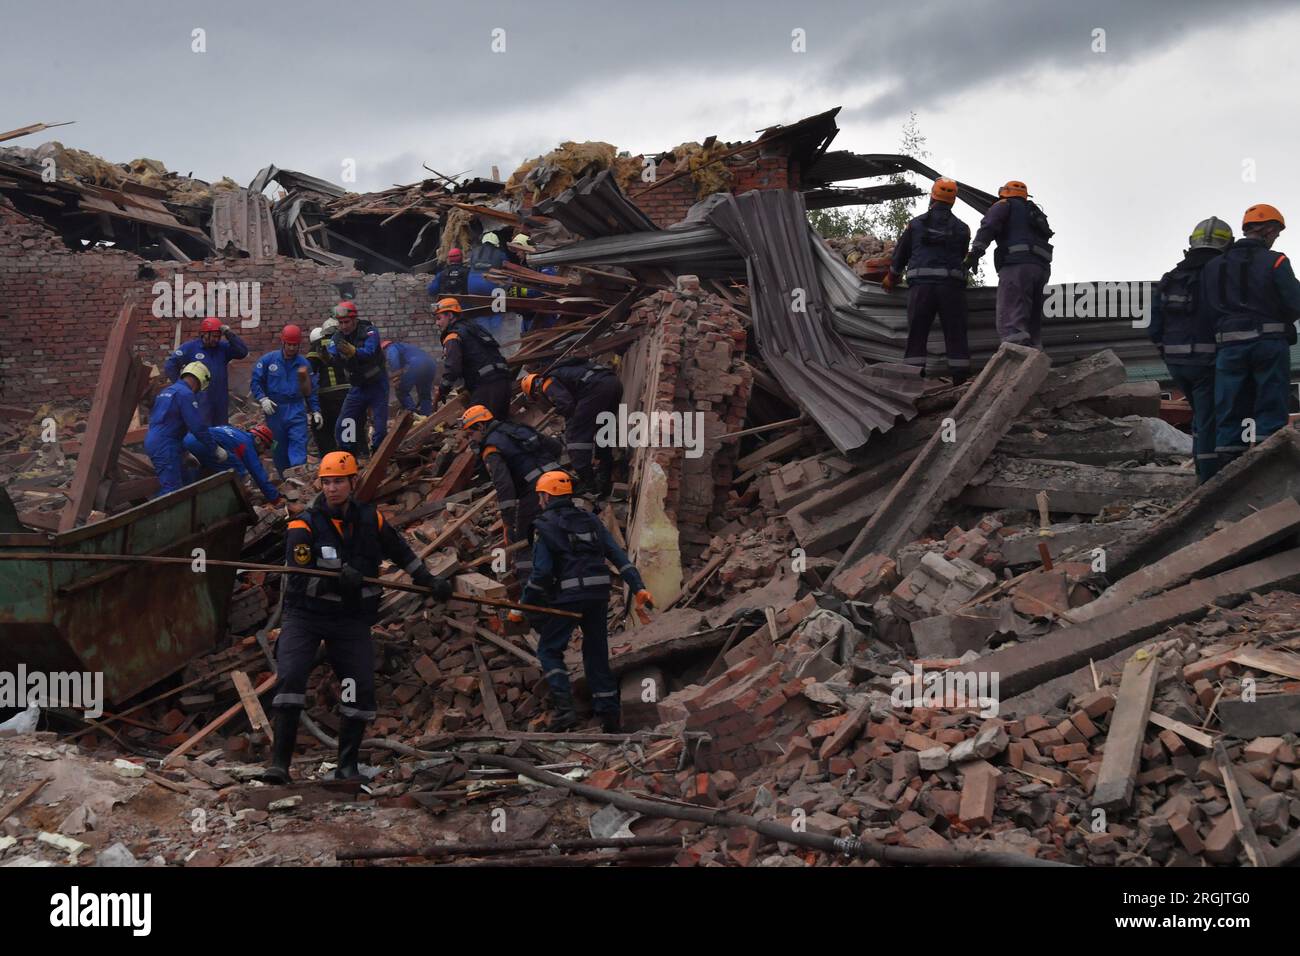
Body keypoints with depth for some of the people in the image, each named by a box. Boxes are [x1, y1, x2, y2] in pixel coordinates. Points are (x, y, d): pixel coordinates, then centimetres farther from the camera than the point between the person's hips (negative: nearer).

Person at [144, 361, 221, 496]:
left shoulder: (166, 391, 20)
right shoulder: (186, 394, -10)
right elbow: (198, 427, -14)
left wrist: (184, 449, 31)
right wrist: (215, 449, -4)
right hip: (165, 447, -10)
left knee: (187, 481, 14)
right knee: (171, 489, -14)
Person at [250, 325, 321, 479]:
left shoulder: (304, 363, 7)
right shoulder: (268, 360, 1)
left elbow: (311, 390, 12)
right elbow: (255, 381, 3)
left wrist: (315, 410, 7)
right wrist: (262, 399, -11)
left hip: (296, 410, 0)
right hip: (274, 409, 0)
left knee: (299, 442, -16)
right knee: (279, 447, 6)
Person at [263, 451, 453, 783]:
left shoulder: (370, 519, 2)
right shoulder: (304, 526, -11)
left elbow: (400, 551, 19)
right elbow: (298, 582, -17)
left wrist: (430, 581, 18)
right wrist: (337, 582, -31)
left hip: (352, 619, 3)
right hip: (305, 615, -3)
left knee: (361, 689, -5)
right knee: (290, 677, -20)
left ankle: (348, 765, 10)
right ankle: (279, 763, -16)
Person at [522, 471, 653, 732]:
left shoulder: (546, 526, -2)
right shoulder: (590, 520, 15)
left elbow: (541, 572, -10)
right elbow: (618, 554, 7)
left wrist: (523, 606, -3)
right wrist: (638, 587, 5)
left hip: (566, 596, -5)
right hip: (599, 593, 5)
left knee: (549, 650, 7)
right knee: (596, 652, 15)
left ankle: (565, 708, -9)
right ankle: (609, 713, 13)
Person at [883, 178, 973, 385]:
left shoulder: (916, 224, 11)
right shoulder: (961, 228, 11)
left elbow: (900, 255, 18)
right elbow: (962, 256, 15)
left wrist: (891, 279, 34)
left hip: (921, 284, 0)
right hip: (952, 285, 0)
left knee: (916, 333, 4)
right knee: (956, 334, 3)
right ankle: (961, 379, -1)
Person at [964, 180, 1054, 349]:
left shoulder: (1005, 205, 13)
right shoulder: (1035, 213, 35)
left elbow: (989, 226, -5)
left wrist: (975, 252, -17)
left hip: (1018, 264, -8)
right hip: (1041, 268, 8)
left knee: (1011, 323, -20)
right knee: (1032, 324, 10)